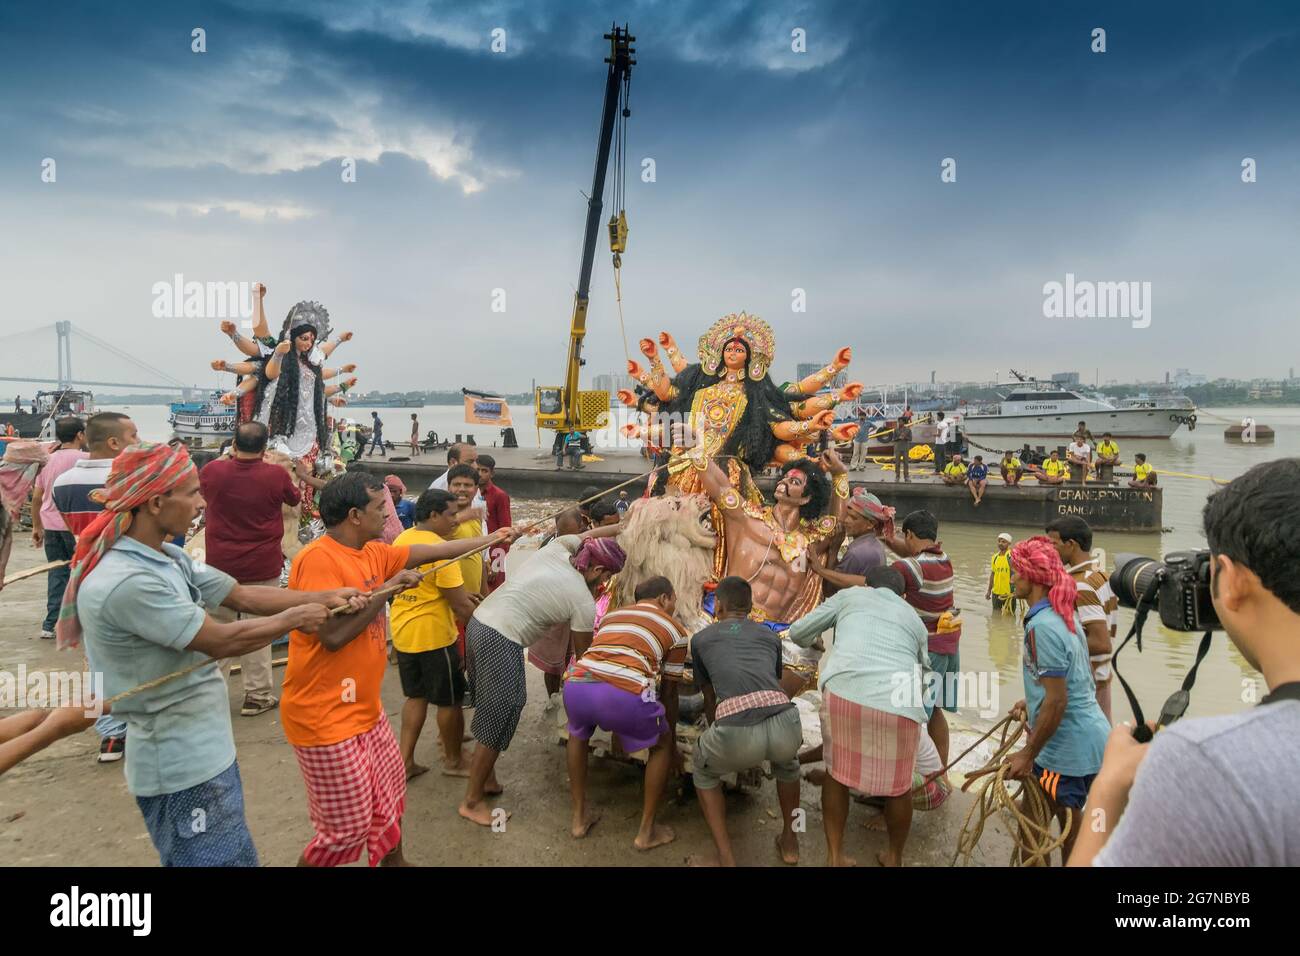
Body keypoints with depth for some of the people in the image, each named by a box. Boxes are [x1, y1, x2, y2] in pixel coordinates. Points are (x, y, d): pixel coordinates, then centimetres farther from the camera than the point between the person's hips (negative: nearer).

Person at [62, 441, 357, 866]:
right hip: (182, 766, -9)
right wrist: (295, 618, -9)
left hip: (203, 751, 9)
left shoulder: (169, 557, 3)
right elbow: (222, 641, -23)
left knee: (238, 857, 22)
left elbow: (245, 597, 7)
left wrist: (325, 597, 0)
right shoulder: (127, 582, -27)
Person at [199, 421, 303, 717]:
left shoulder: (213, 470, -7)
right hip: (262, 567, -2)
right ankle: (257, 695, 12)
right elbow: (294, 499, 10)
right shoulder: (276, 475, -12)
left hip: (220, 564, 2)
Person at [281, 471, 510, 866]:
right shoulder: (319, 559, -23)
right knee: (348, 826, 2)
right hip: (326, 718, -9)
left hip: (364, 708, 9)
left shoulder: (372, 553, 4)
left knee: (389, 794, 23)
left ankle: (394, 861, 43)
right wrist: (388, 588, -20)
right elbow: (333, 635, -28)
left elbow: (433, 551, 13)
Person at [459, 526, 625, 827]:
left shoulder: (559, 547, 5)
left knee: (490, 710, 21)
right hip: (501, 643, -9)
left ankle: (484, 779, 34)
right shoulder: (583, 601, -8)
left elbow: (588, 535, 28)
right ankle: (472, 801, 15)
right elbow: (583, 652, 5)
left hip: (479, 623, 9)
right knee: (497, 721, 4)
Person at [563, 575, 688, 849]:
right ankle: (646, 831, 29)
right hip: (624, 692, -4)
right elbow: (668, 693, 26)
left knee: (577, 734, 38)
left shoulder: (611, 615, 34)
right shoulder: (675, 629, 23)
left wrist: (613, 724, 60)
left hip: (576, 685, 4)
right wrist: (672, 741, 41)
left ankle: (580, 818, 39)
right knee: (662, 746, 26)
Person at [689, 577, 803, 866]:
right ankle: (790, 839, 44)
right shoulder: (771, 637, 31)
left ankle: (726, 858, 24)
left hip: (736, 734, -2)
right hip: (784, 725, 3)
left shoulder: (700, 639, 27)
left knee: (704, 768, 33)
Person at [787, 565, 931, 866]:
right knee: (898, 783, 23)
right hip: (900, 702, 1)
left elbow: (798, 632, 25)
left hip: (844, 691, -1)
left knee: (837, 770, 22)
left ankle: (835, 858, 27)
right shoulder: (915, 620, 32)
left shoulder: (850, 595, 26)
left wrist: (813, 643, 48)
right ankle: (894, 859, 41)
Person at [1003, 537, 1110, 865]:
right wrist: (1032, 703, 19)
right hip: (1092, 736, 9)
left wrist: (1028, 755, -17)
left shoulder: (1042, 625, -22)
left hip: (1069, 747, -9)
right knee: (1069, 816, 23)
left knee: (1031, 820, 2)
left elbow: (1057, 702, -23)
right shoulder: (1064, 615, 6)